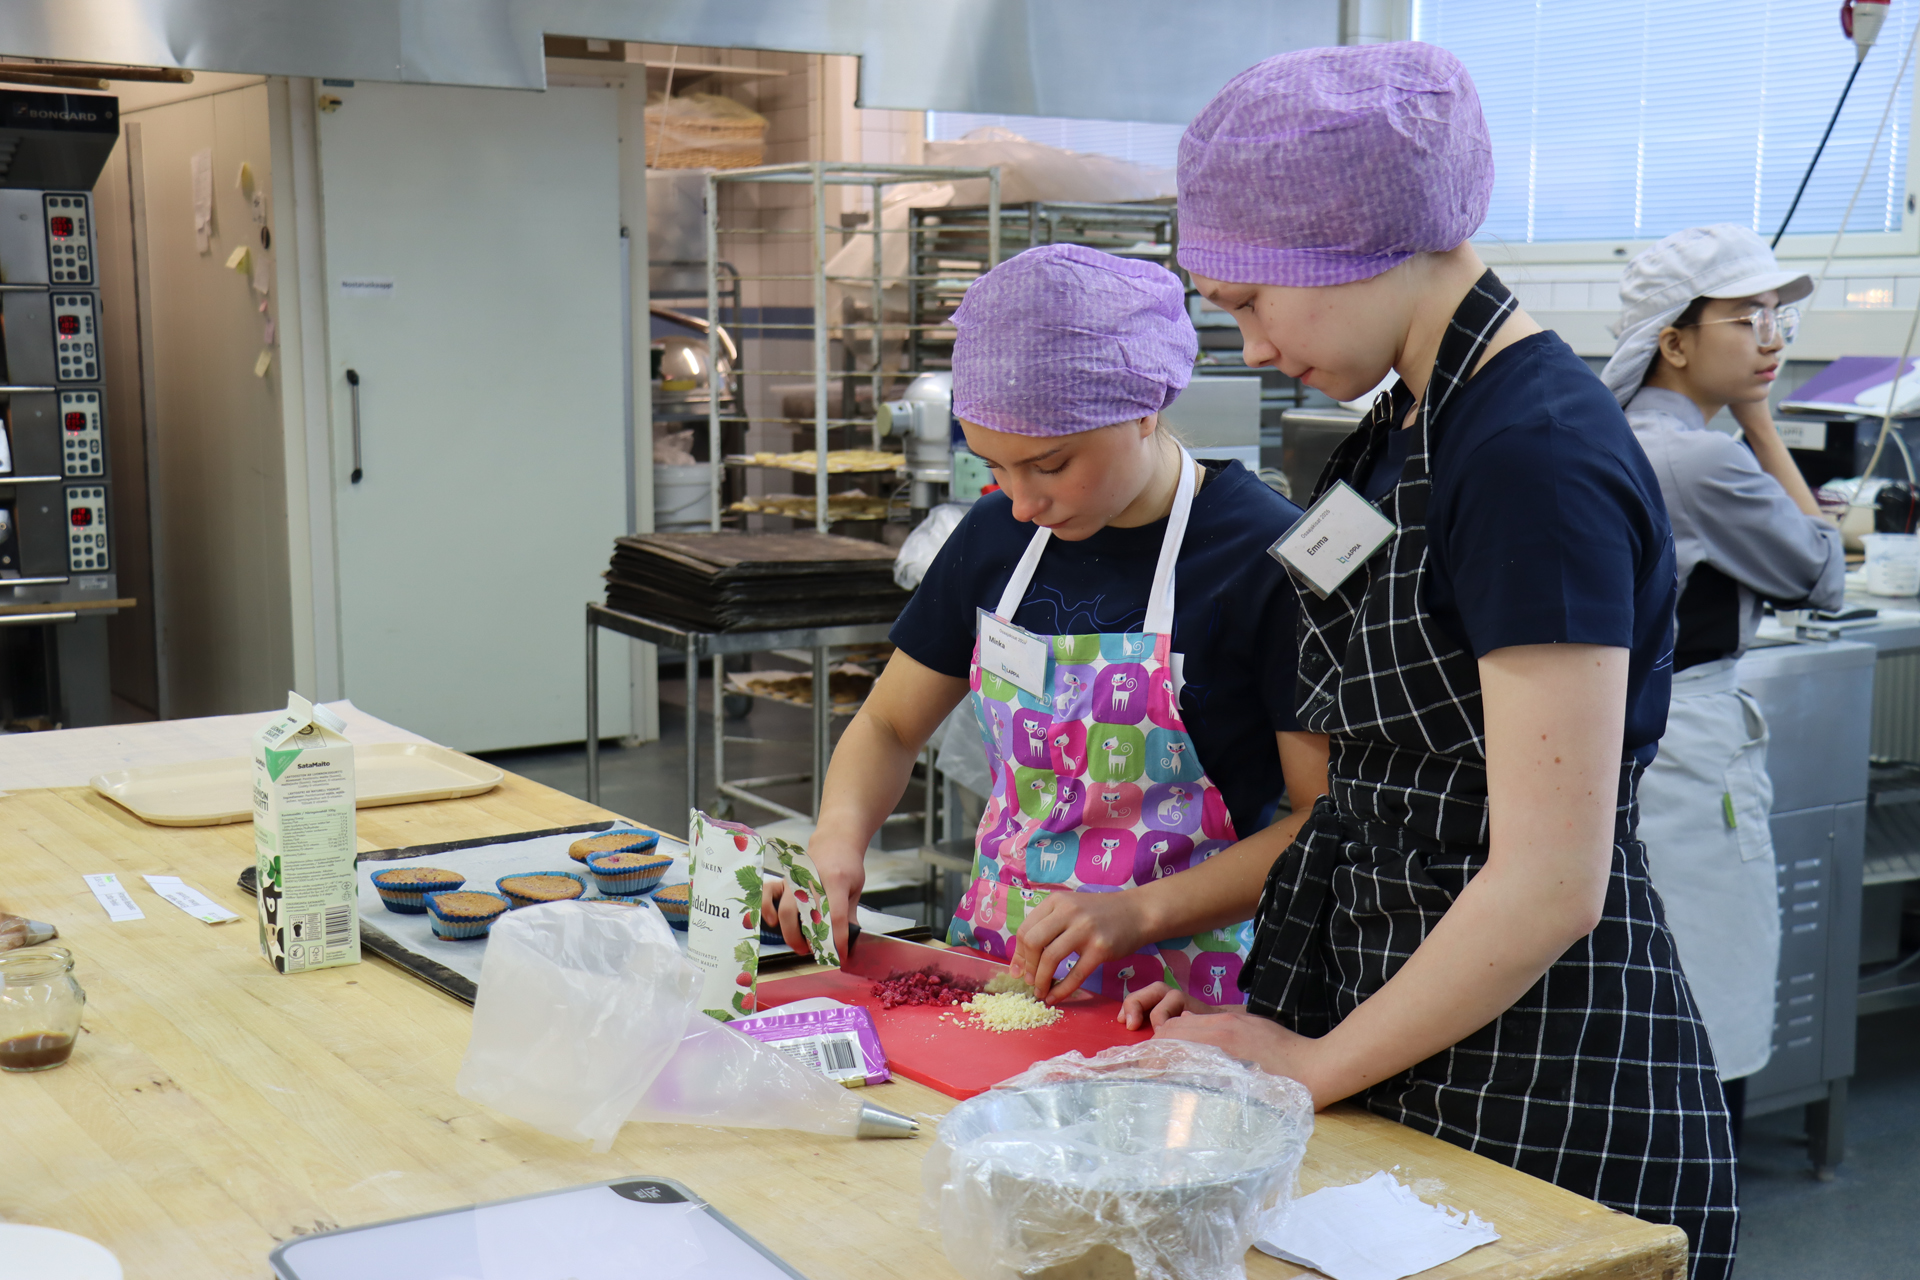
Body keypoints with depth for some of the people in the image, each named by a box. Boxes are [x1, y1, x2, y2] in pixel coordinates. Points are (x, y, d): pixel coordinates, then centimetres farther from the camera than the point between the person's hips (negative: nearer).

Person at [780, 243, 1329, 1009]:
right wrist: (838, 837, -2)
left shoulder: (1265, 557, -10)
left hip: (1173, 997, -5)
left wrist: (1139, 913, -20)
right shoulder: (998, 536, 9)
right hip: (992, 973, 6)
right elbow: (888, 724, 19)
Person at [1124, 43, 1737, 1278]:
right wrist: (1276, 1003, 7)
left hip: (1546, 1095, -8)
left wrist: (1313, 1065, -12)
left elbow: (1550, 885, -23)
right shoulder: (1410, 419, 9)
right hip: (1400, 1023, 8)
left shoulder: (1535, 456, -20)